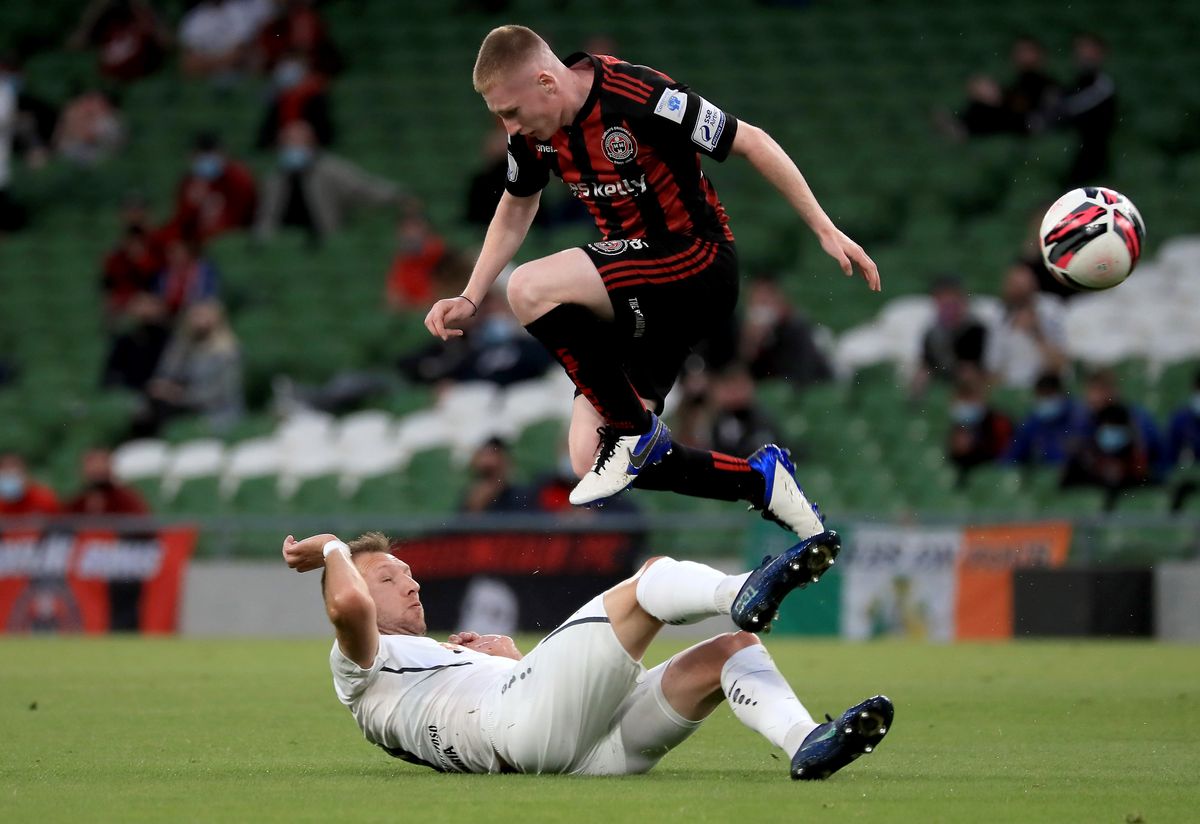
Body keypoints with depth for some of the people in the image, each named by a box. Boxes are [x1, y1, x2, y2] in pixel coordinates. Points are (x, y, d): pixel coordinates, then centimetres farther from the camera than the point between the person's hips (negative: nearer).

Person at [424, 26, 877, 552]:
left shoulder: (640, 97, -22)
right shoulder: (533, 130, 0)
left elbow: (751, 143, -13)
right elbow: (516, 211, 21)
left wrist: (825, 231, -11)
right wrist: (469, 301, 12)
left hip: (700, 264, -8)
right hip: (641, 300, 8)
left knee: (531, 289, -28)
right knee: (590, 459, -4)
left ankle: (635, 430, -13)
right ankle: (760, 480, 9)